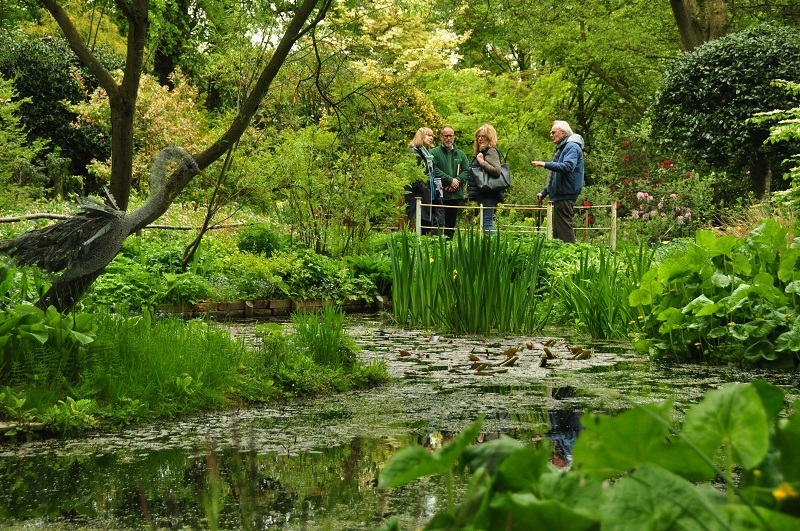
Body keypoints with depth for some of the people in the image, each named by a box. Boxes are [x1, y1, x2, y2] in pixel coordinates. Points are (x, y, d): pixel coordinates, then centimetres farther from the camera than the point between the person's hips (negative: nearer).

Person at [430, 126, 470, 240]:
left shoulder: (461, 154, 17)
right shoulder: (434, 153, 2)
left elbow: (466, 171, 7)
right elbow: (434, 170, -12)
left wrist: (457, 181, -11)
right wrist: (450, 180, -15)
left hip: (456, 195, 5)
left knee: (451, 225, 8)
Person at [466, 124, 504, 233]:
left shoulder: (491, 151, -9)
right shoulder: (482, 151, 21)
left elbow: (497, 171, -22)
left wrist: (482, 162, -17)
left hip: (488, 194, -10)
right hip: (483, 194, 10)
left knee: (487, 223, -14)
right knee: (487, 223, 10)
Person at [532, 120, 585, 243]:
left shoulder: (572, 147, -11)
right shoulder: (561, 148, 23)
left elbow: (568, 166, -28)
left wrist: (546, 165, -31)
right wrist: (544, 192, 23)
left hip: (566, 196, -11)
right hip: (559, 196, 11)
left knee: (564, 228, -13)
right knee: (557, 230, 12)